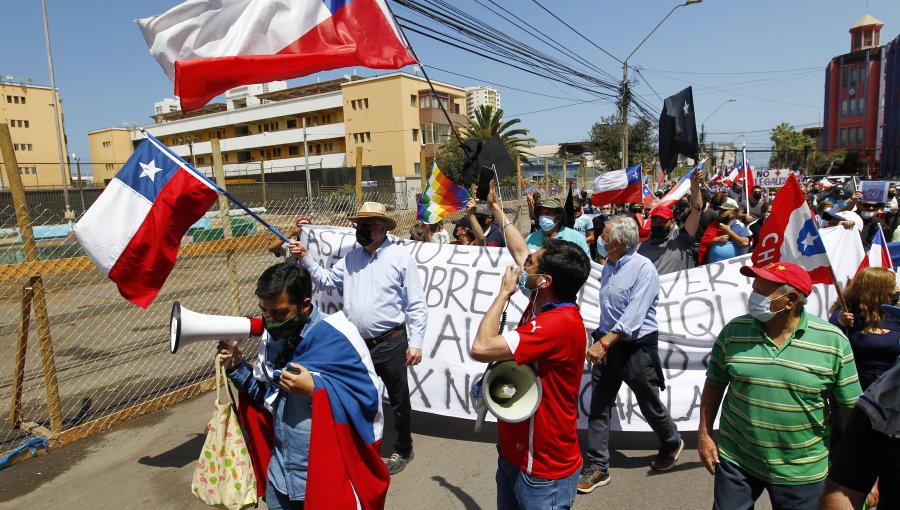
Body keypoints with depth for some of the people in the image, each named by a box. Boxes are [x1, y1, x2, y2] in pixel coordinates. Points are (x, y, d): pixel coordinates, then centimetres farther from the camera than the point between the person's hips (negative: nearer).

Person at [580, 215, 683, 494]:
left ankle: (671, 444, 44)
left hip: (637, 347, -6)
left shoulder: (644, 269, -18)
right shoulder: (608, 266, 6)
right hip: (607, 344, 7)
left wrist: (604, 343, -29)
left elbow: (633, 317, -26)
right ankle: (597, 467, 14)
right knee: (598, 406, 5)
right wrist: (602, 341, 17)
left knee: (650, 404, 14)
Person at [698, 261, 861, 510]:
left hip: (801, 471, -1)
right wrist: (704, 434, 2)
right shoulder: (734, 330, -7)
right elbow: (714, 384, 3)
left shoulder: (832, 341, -10)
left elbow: (850, 407, -4)